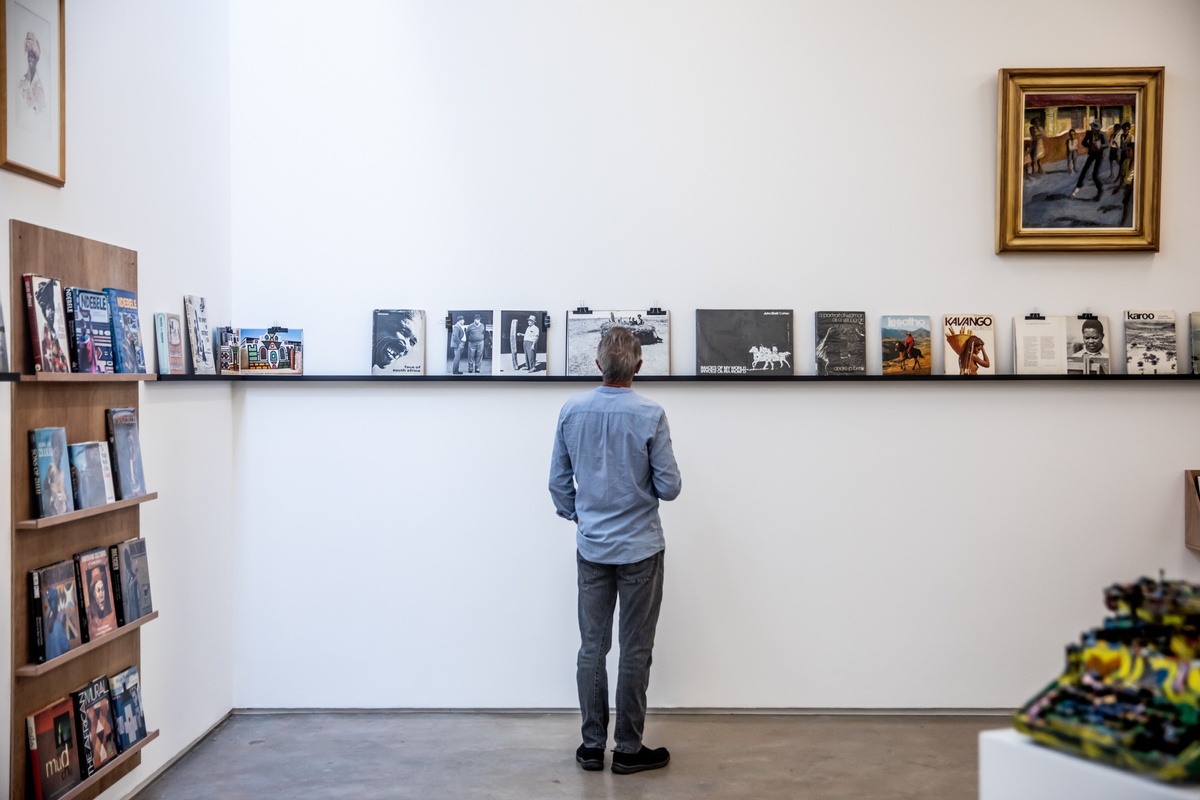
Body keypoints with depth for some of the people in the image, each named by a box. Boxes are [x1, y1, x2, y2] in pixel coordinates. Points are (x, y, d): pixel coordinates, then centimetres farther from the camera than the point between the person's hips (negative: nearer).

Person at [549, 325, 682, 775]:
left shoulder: (571, 412, -2)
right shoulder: (650, 416, -14)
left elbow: (559, 481, 5)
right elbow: (669, 487, -11)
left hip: (592, 548, 4)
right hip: (640, 548, -3)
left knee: (592, 647, 10)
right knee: (635, 650, 5)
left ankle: (592, 746, 16)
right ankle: (628, 749, 12)